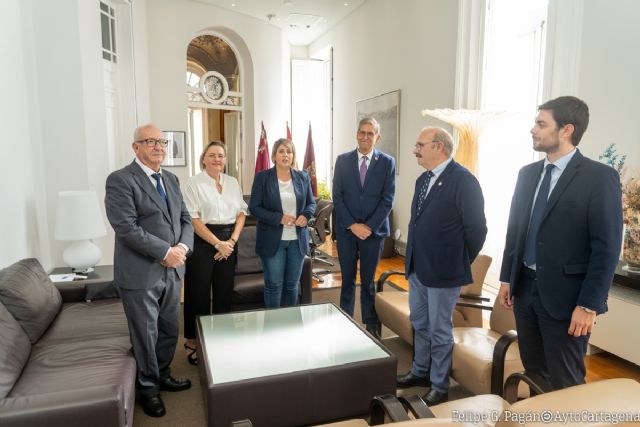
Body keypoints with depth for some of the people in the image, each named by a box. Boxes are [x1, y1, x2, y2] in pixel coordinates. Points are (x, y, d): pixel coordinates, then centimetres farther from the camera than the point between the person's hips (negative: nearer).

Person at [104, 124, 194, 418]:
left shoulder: (171, 179, 11)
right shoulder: (120, 180, -11)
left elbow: (185, 219, 10)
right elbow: (126, 228, -20)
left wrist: (183, 247, -9)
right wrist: (166, 252, -18)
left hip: (172, 271, 6)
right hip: (140, 273, -6)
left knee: (170, 331, 18)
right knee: (145, 335, 10)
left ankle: (163, 376, 40)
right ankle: (148, 388, 31)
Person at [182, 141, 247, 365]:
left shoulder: (233, 182, 9)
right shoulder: (195, 182, -4)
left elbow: (241, 213, 9)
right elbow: (193, 219, -10)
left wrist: (232, 240, -4)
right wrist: (217, 243, -13)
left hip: (228, 243, 4)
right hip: (202, 241, -4)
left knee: (224, 292, 11)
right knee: (199, 293, 3)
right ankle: (193, 342, 18)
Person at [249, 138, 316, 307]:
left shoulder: (303, 177, 6)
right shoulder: (262, 177, -4)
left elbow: (311, 203, 12)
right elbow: (254, 207, -7)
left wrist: (306, 215, -11)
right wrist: (279, 218, -18)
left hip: (297, 240, 3)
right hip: (272, 240, -3)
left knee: (292, 284, 14)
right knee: (274, 284, 4)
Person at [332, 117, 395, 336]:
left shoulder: (387, 162, 0)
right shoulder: (343, 160, 3)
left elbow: (387, 199, -4)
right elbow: (337, 196, 0)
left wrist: (369, 226, -12)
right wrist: (353, 225, -10)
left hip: (374, 231, -1)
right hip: (346, 230, 1)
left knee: (368, 282, 10)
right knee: (348, 281, 10)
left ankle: (371, 327, 22)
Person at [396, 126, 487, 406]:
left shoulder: (463, 180, -17)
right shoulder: (423, 179, 10)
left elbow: (476, 228, -14)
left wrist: (460, 264, -5)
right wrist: (413, 258, 12)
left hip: (443, 271, -8)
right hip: (417, 267, 8)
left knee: (439, 330, 7)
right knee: (419, 323, 21)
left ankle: (439, 386, 25)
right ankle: (420, 372, 40)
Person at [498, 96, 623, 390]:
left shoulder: (600, 177, -11)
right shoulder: (527, 174, 7)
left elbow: (607, 248, -13)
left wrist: (589, 305, -16)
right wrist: (506, 278, 11)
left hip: (564, 296, -5)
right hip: (525, 289, 6)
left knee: (565, 383, 10)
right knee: (533, 372, 19)